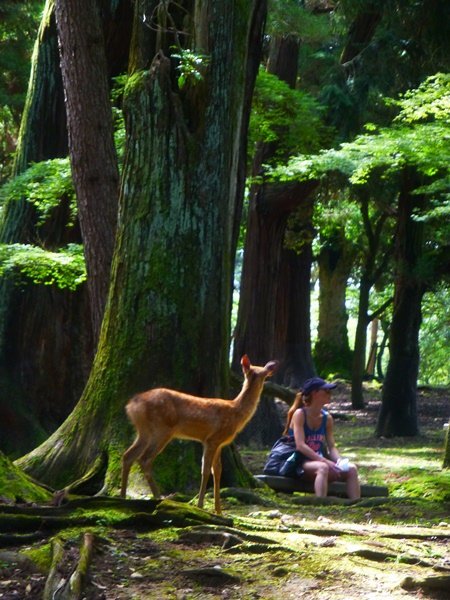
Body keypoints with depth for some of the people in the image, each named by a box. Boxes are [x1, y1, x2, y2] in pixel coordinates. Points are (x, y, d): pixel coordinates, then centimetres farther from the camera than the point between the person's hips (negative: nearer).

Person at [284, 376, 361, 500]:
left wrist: (340, 461, -16)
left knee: (351, 469, -16)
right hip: (299, 465, -6)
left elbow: (332, 447, 7)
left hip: (319, 461, 6)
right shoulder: (300, 414, -9)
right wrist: (325, 461, -26)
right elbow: (300, 445, -19)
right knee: (323, 467, -37)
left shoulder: (327, 418, 9)